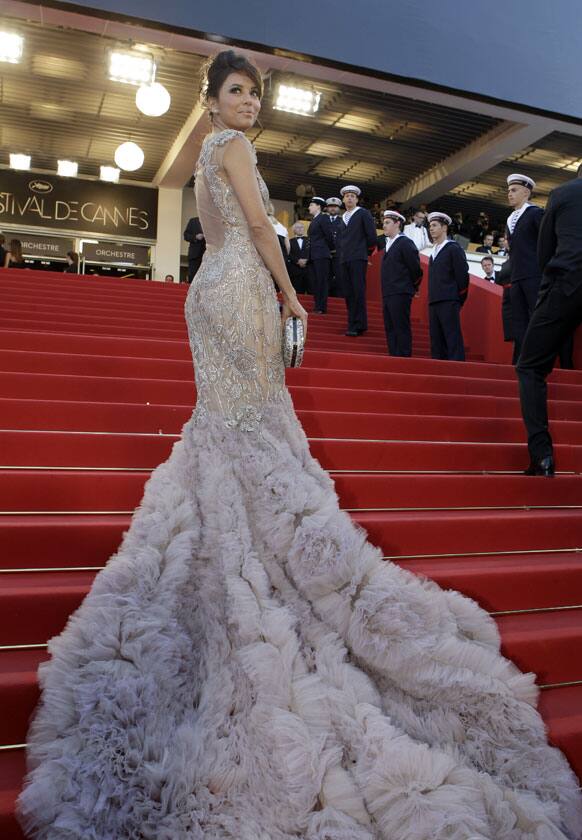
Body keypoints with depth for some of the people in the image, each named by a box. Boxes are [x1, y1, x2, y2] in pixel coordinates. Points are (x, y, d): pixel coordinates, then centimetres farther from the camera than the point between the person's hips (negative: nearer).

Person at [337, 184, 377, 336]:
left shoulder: (363, 213, 2)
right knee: (348, 293, 2)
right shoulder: (342, 217, 20)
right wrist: (341, 251, 12)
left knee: (358, 292, -11)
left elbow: (371, 235, -2)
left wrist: (365, 249, 4)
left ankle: (358, 325, -13)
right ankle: (352, 323, 5)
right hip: (344, 259, 6)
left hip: (358, 258, -6)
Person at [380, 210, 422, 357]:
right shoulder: (388, 244, 18)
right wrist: (386, 291, 15)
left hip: (400, 294, -9)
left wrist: (413, 287, 1)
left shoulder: (405, 243, -8)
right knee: (390, 329, 9)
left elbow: (415, 269, -9)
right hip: (387, 294, 9)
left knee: (402, 329, -7)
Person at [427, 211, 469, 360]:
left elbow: (462, 275, -5)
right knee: (436, 341, 5)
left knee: (453, 339, -11)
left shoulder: (454, 248, -1)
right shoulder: (434, 252, 21)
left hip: (449, 302, -7)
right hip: (434, 302, 7)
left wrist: (459, 300, -6)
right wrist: (432, 298, 13)